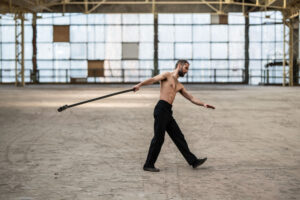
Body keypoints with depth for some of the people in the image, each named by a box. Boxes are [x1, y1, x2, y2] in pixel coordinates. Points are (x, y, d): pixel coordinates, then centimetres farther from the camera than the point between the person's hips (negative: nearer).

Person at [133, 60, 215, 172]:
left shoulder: (179, 86, 26)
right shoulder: (167, 75, 3)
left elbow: (191, 98, 26)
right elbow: (153, 79, -13)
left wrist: (203, 104, 10)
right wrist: (139, 85, -30)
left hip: (168, 112, 8)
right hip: (161, 109, -8)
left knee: (179, 138, 9)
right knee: (158, 138, -7)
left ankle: (193, 161, 12)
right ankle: (148, 165, 0)